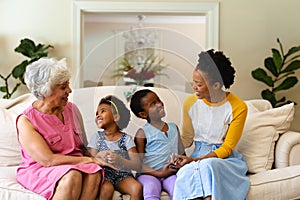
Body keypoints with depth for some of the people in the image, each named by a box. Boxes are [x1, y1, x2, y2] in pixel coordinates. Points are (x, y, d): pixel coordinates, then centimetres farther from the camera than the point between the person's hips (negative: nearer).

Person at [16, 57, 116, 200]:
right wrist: (91, 160, -18)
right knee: (72, 176, -36)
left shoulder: (72, 109, 9)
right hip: (39, 171, -5)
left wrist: (94, 157, -10)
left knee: (94, 172, -29)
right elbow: (48, 160, -19)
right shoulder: (26, 121, -10)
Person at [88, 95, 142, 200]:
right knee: (107, 189, -34)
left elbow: (137, 165, -7)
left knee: (137, 188, -29)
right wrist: (99, 155, -21)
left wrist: (120, 160, -26)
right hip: (104, 175, 0)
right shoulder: (97, 136, 8)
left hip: (123, 175, 1)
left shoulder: (126, 139, 4)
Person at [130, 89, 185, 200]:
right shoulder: (142, 133, 2)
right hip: (149, 174, -3)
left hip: (171, 173, 4)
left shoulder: (174, 128, 18)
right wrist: (159, 173, -13)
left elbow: (182, 153, 22)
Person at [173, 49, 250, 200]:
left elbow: (227, 148, -7)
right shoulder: (190, 103, 1)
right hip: (198, 154, 3)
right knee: (186, 172, -33)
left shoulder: (238, 107, -10)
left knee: (207, 166, -37)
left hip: (226, 159, -2)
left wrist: (195, 160, -18)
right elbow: (187, 139, 10)